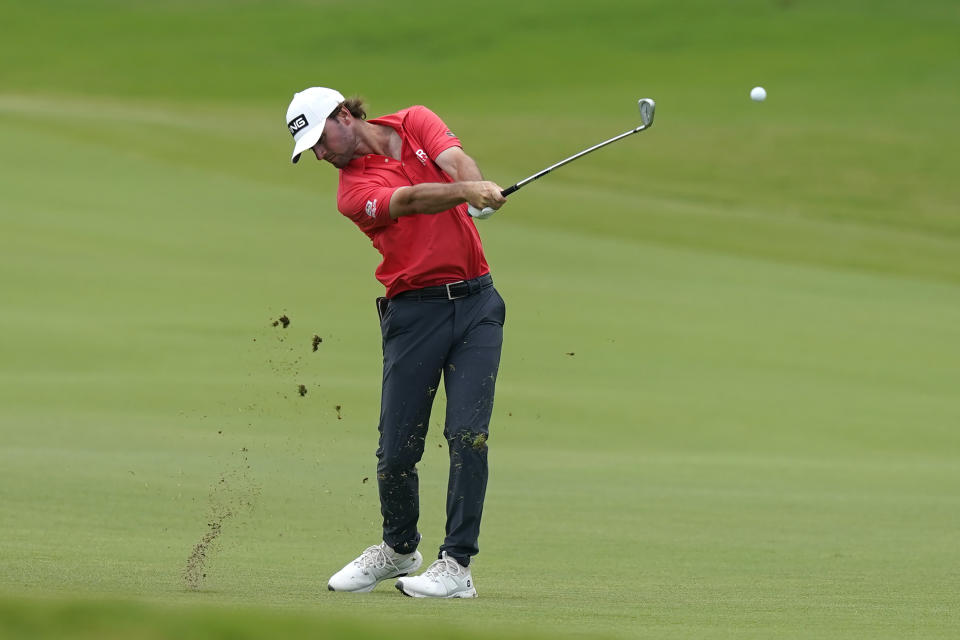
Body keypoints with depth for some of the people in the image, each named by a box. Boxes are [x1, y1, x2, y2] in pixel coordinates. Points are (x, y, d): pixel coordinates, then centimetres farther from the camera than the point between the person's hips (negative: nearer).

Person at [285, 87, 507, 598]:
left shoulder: (415, 123, 7)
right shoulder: (353, 192, -4)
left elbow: (455, 161, -12)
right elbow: (411, 199, -23)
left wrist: (479, 189, -35)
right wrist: (465, 191, -41)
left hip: (475, 301, 1)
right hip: (413, 311, -1)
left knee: (468, 433, -10)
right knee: (398, 446, -1)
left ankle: (457, 566, -8)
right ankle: (399, 548, 25)